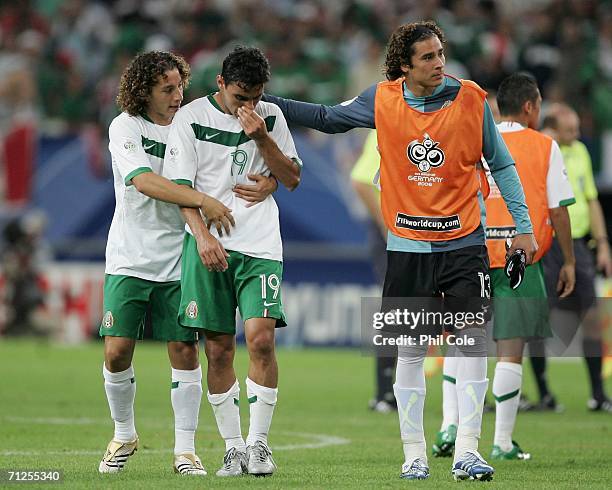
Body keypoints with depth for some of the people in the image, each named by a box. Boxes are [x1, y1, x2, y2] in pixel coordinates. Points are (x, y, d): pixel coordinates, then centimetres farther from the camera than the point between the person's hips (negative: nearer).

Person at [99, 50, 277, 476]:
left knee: (185, 350, -3)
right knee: (117, 350, -5)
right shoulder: (126, 128, -6)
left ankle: (185, 449, 4)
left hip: (178, 261, 2)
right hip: (130, 259, -2)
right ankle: (124, 436, 17)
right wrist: (202, 200, -30)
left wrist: (267, 182, -16)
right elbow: (145, 182, -21)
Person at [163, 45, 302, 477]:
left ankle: (258, 442, -4)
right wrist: (203, 235, -17)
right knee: (218, 348, -1)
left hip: (260, 243, 1)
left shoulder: (270, 117, 8)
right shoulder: (190, 118, 0)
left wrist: (261, 137, -7)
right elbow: (180, 186, -3)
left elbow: (292, 179, 7)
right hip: (209, 246, -1)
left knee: (261, 338, -14)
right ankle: (233, 448, 8)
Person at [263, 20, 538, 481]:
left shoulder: (471, 99, -5)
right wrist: (267, 101, 9)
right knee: (410, 351, 3)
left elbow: (501, 163, 6)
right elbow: (329, 117, 15)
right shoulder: (382, 100, -2)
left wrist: (523, 227, 4)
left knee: (473, 341, -10)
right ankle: (414, 456, 11)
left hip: (463, 241, -1)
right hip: (407, 245, 1)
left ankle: (467, 453, -6)